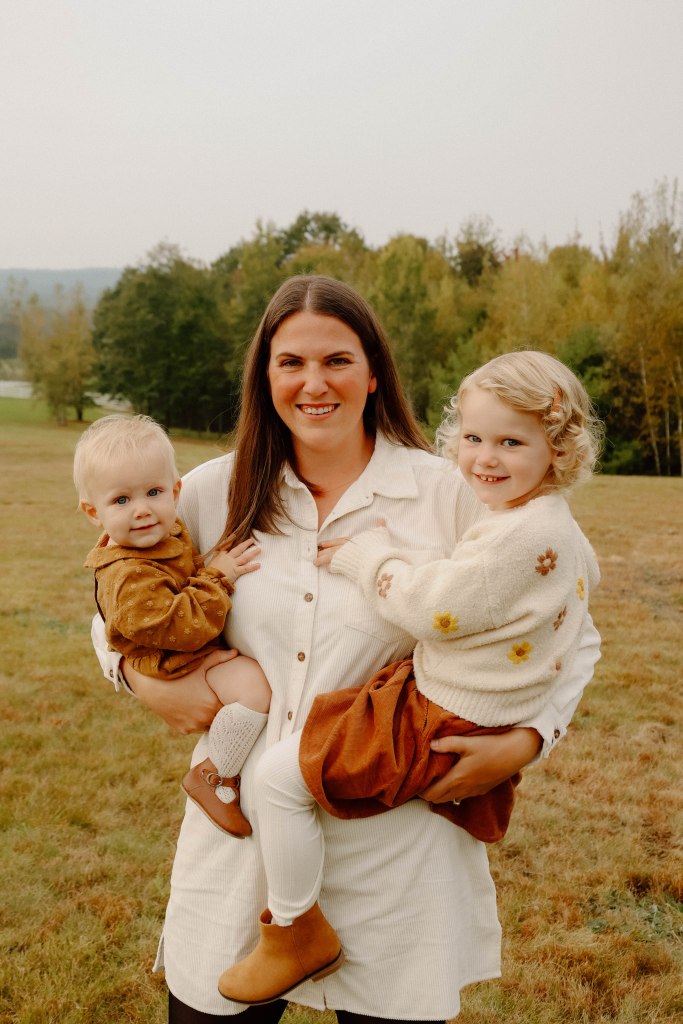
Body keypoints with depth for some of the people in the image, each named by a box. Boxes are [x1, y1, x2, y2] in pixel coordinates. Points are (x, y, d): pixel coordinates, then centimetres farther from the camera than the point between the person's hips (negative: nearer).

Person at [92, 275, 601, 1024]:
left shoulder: (444, 495, -6)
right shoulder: (218, 492, 1)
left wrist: (523, 743, -12)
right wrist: (141, 676, -4)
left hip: (393, 847, -2)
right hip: (240, 835, 3)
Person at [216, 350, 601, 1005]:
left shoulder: (523, 537, -27)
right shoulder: (560, 529, 6)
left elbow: (428, 608, -26)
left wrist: (361, 552, -9)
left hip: (441, 726, -10)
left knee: (281, 774, -11)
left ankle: (297, 932, 4)